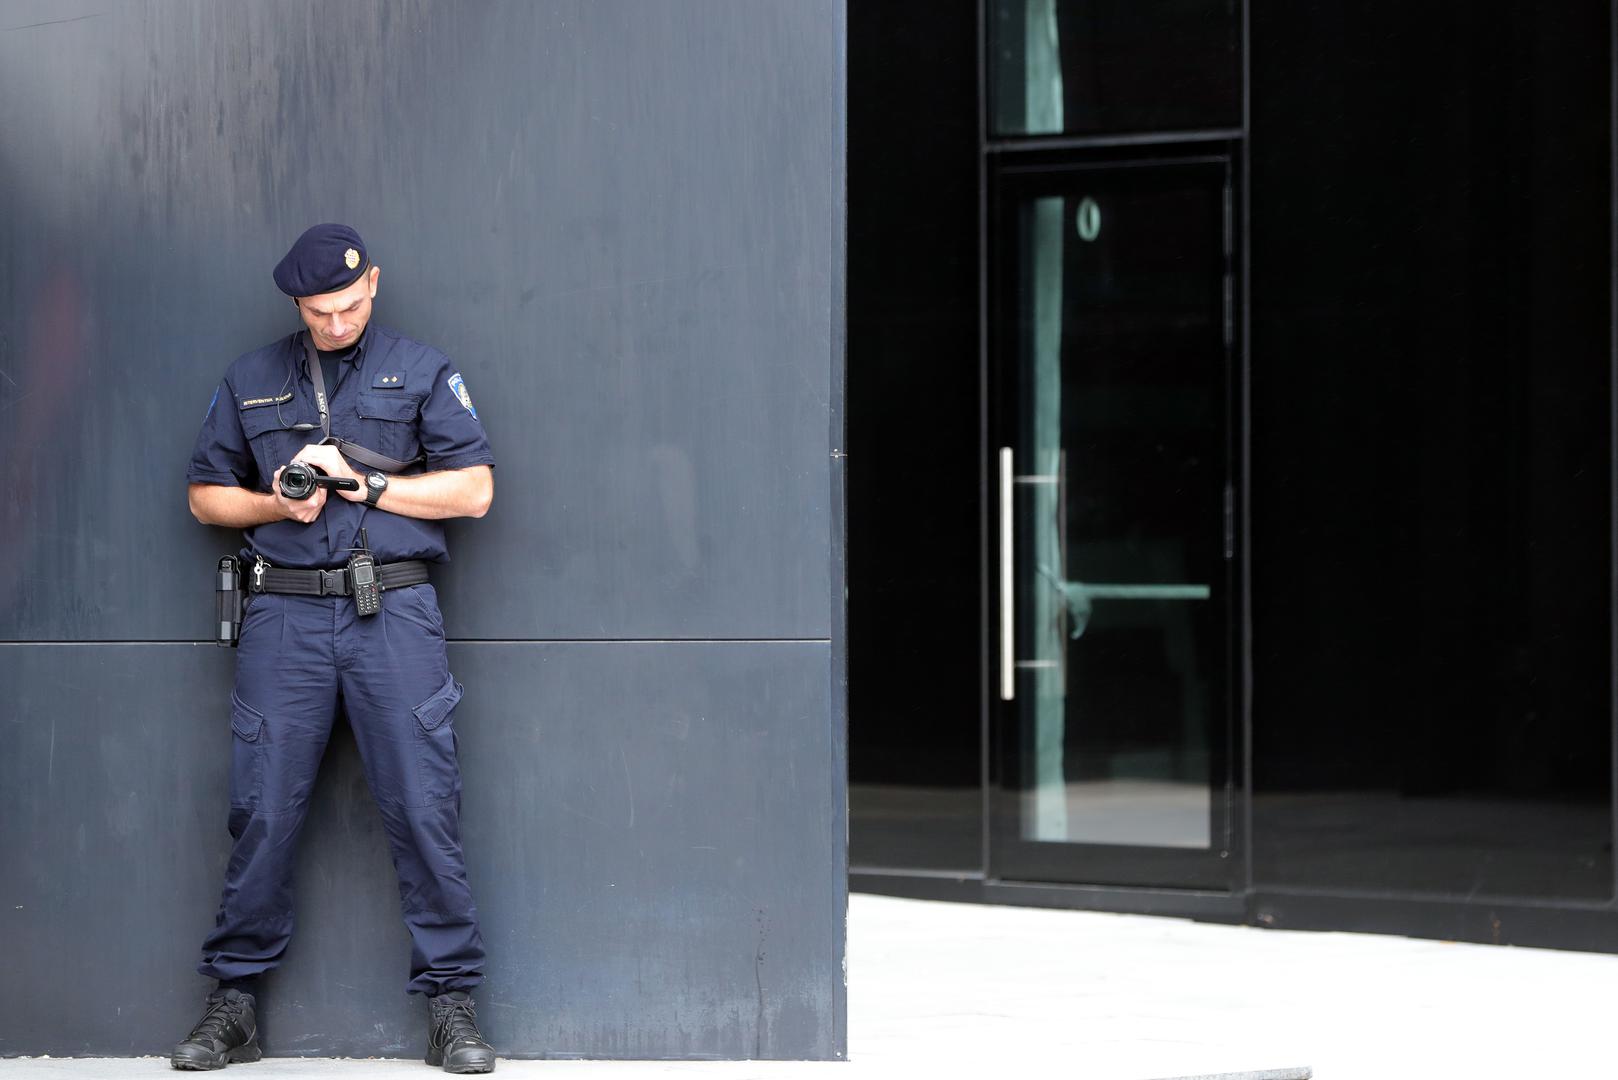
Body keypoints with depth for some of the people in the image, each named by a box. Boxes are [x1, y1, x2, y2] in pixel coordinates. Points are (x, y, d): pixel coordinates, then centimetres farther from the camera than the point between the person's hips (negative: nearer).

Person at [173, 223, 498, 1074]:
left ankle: (450, 1003, 0)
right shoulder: (250, 382, 16)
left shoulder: (421, 372, 10)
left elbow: (474, 490, 4)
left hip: (393, 613, -1)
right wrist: (276, 505, -2)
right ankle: (233, 1000, 9)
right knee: (262, 812, 0)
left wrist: (366, 483, -6)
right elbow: (205, 494, 18)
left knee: (423, 809, -6)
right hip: (284, 618, 1)